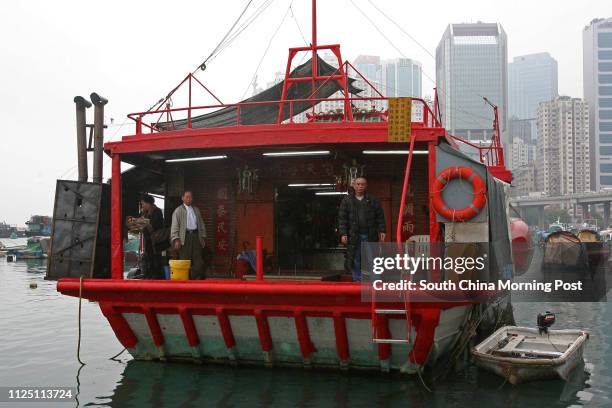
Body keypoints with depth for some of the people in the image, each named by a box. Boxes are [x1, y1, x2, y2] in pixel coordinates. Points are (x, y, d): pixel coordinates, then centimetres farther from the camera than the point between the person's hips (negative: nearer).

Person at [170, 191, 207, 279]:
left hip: (196, 236, 4)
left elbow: (201, 225, 21)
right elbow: (174, 226, -3)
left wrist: (203, 237, 12)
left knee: (199, 261, -2)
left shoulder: (196, 210, 18)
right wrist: (176, 239, -13)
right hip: (185, 236, -4)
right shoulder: (178, 211, 3)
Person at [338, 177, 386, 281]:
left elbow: (380, 216, 8)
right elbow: (342, 218, 2)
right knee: (355, 260, 3)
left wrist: (382, 230, 0)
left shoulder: (372, 200, 9)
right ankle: (357, 280, 12)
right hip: (354, 236, 0)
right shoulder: (347, 200, 6)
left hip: (370, 236, 0)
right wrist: (343, 234, -5)